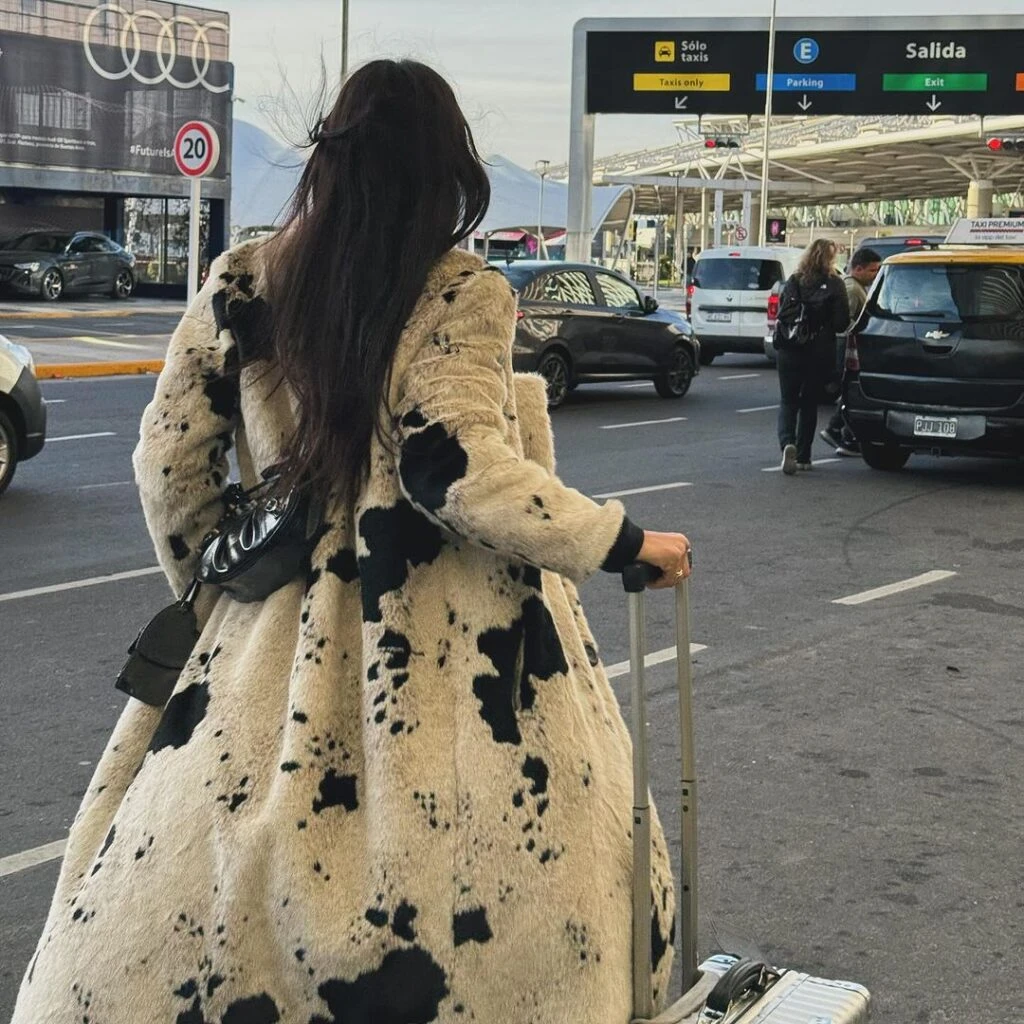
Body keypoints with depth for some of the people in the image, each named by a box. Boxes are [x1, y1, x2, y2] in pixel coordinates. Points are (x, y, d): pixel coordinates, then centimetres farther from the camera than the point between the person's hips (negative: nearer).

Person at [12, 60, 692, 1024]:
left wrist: (208, 584, 19)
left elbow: (169, 461, 4)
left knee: (188, 870, 16)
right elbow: (461, 473, -19)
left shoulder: (240, 282, 2)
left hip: (278, 634, 4)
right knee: (441, 902, 11)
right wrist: (625, 542, -10)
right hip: (444, 648, -3)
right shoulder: (461, 295, -11)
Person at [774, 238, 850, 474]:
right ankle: (802, 456, 16)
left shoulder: (793, 282, 0)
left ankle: (787, 443, -18)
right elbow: (841, 322, -7)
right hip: (819, 353, -1)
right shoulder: (834, 285, -6)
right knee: (809, 402, 12)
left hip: (789, 351, 1)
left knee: (788, 401, 7)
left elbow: (781, 314, 0)